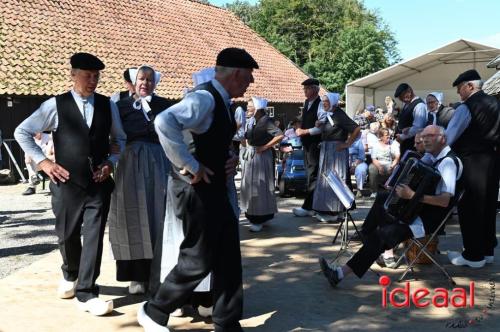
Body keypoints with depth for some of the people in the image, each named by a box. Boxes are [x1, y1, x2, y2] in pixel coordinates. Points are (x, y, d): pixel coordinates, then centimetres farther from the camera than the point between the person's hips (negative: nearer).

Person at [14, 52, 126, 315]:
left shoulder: (108, 106, 6)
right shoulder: (56, 105, -1)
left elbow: (120, 139, 17)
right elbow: (22, 132, 6)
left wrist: (111, 162, 0)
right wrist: (43, 161, -1)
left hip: (99, 183, 1)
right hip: (68, 183, -1)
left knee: (94, 236, -4)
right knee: (68, 235, 12)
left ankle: (86, 293, 3)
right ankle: (70, 275, 41)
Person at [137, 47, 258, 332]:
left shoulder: (222, 102, 12)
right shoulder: (204, 97, -18)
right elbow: (164, 123, -36)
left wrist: (231, 160, 6)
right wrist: (190, 167, -28)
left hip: (214, 188, 10)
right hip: (196, 189, -10)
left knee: (228, 258, 12)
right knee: (198, 260, 0)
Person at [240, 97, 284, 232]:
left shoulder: (266, 121, -13)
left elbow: (280, 135, -24)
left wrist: (265, 147, -18)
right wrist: (248, 145, 5)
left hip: (261, 157, -8)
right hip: (250, 157, 8)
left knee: (259, 188, -2)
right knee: (250, 187, 12)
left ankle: (259, 220, 5)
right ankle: (253, 216, 22)